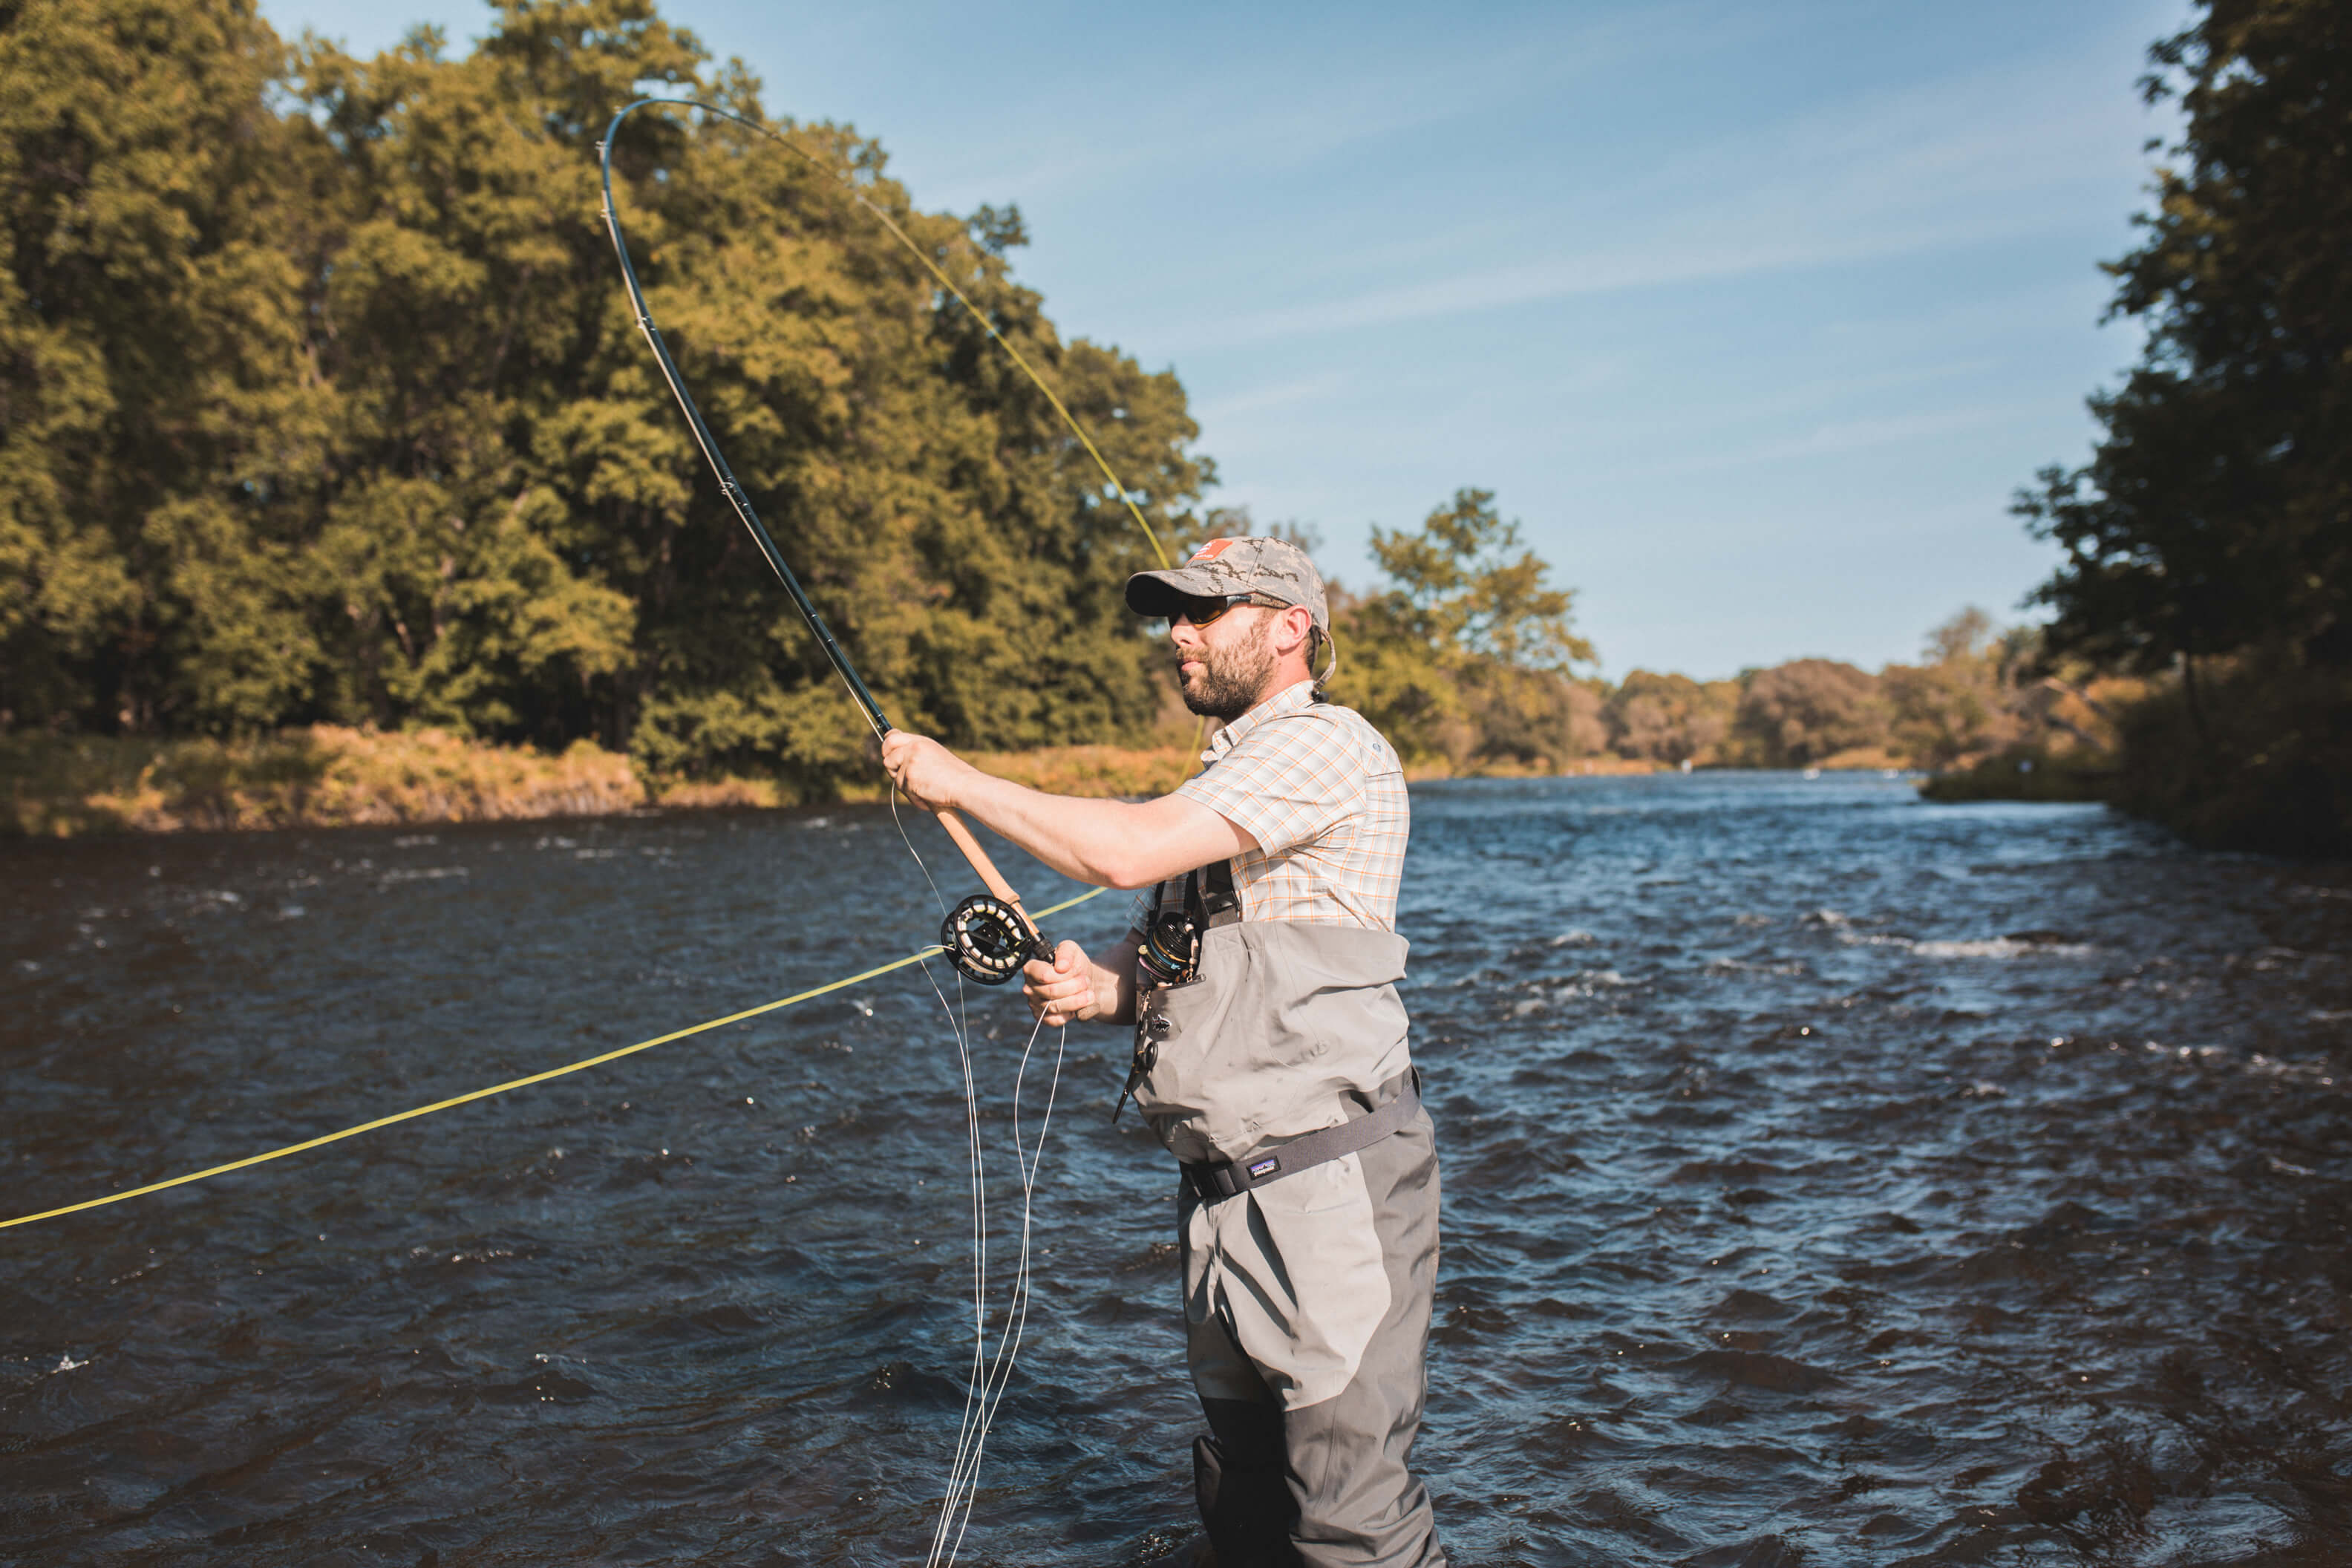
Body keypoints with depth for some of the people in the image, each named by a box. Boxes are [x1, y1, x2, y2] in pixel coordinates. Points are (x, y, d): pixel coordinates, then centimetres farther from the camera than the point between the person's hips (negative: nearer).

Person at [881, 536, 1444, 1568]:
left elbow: (1129, 851, -21)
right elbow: (1157, 964, 20)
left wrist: (963, 783, -8)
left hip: (1328, 1179, -9)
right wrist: (1093, 987, -4)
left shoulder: (1324, 747, -10)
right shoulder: (1228, 781, 20)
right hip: (1220, 1193, 9)